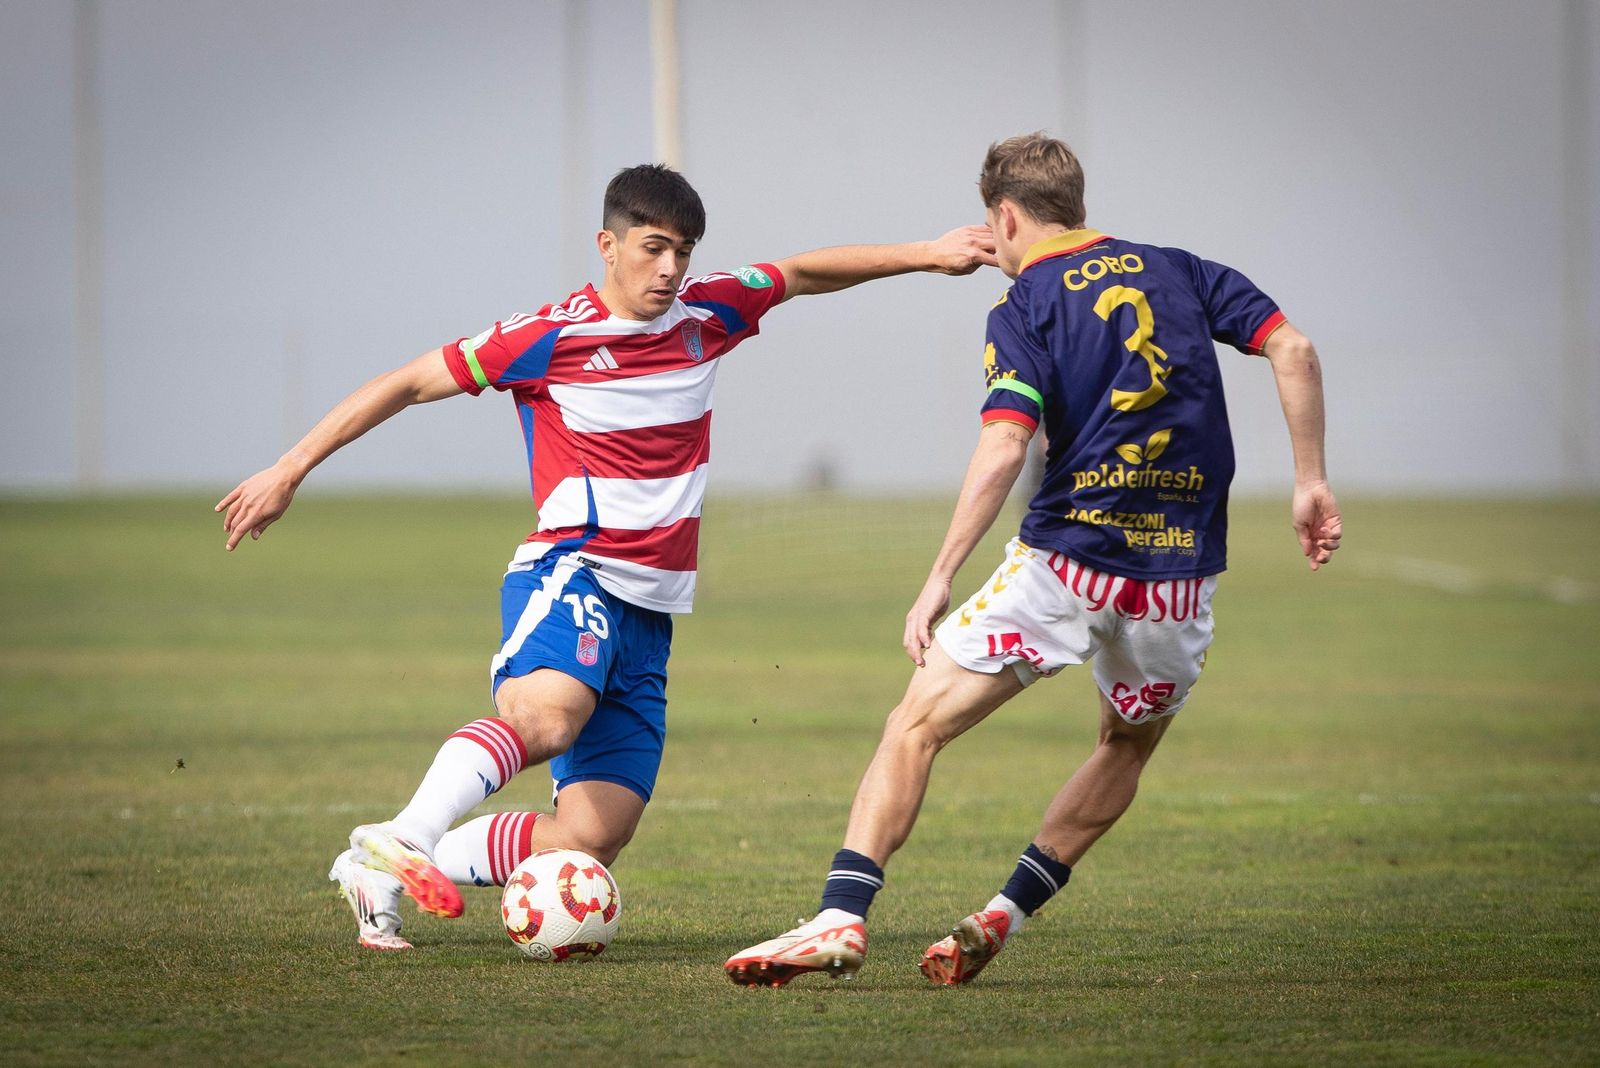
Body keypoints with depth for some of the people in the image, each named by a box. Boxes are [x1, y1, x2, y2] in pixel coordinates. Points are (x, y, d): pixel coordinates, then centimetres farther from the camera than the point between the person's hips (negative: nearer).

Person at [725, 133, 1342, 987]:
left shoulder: (1024, 306, 0)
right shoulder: (1179, 272, 13)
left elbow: (1004, 445, -14)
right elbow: (1292, 349, 2)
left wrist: (940, 579, -13)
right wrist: (1310, 482, 7)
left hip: (1067, 559, -4)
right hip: (1180, 578, 4)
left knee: (918, 723, 2)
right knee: (1127, 746, 28)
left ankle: (841, 918, -11)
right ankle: (1005, 916, 21)